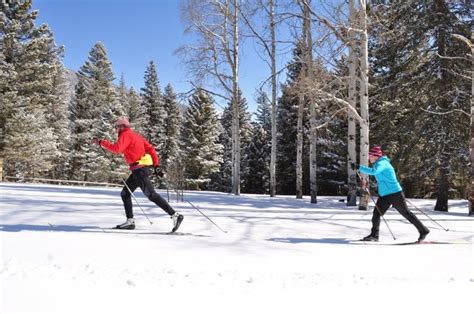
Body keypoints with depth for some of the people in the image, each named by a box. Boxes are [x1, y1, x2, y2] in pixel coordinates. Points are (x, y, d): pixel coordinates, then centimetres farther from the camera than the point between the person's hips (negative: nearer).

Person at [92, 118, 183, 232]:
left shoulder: (125, 134, -4)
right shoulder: (135, 135, 23)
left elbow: (117, 148, -20)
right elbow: (150, 148, 18)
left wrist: (101, 143, -11)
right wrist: (156, 164, 12)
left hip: (140, 168, -10)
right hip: (138, 170, 10)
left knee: (151, 194, -12)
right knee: (125, 193, 13)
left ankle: (175, 215, -14)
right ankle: (130, 221, 13)